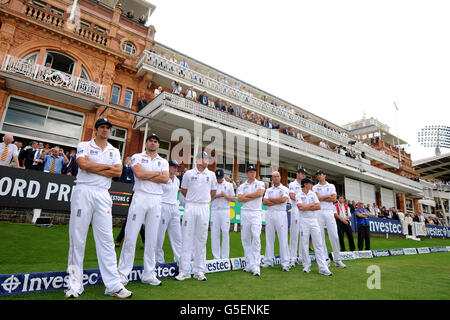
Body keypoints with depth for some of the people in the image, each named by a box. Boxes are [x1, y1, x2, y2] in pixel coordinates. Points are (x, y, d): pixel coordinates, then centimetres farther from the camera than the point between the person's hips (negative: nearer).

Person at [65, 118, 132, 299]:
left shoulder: (114, 151, 17)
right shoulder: (84, 146, 9)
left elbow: (118, 171, 0)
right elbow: (83, 164, -11)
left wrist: (93, 168, -4)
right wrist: (107, 166, -2)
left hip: (103, 195, 2)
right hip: (83, 191, -2)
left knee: (106, 239, 0)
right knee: (77, 237, 0)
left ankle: (113, 285, 1)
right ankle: (74, 285, 11)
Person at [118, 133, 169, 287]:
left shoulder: (163, 162, 15)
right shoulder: (137, 157, 9)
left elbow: (165, 179, -2)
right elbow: (139, 173, -11)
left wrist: (146, 175, -6)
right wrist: (157, 173, -1)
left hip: (156, 201, 3)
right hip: (140, 198, -2)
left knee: (152, 238, 6)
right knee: (130, 237, -4)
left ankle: (148, 274, 15)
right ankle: (123, 274, 5)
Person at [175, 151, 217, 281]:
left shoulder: (211, 175, 8)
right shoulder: (188, 173, 3)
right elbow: (183, 190, 12)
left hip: (204, 208, 2)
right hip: (190, 207, -1)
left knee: (201, 239, 5)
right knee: (187, 238, 0)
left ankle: (199, 271, 14)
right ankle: (184, 271, 8)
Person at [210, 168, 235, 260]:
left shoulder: (229, 185, 7)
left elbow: (233, 199, 5)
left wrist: (225, 195, -11)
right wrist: (216, 196, -10)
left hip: (225, 211, 0)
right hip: (214, 211, 1)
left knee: (225, 233, 0)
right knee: (214, 233, 1)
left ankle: (225, 257, 9)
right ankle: (216, 257, 11)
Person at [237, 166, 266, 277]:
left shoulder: (260, 183, 8)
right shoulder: (242, 186, 13)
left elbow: (260, 193, -14)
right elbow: (239, 199, -4)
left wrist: (246, 195, -4)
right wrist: (254, 196, -7)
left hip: (256, 213, -3)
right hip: (244, 212, 3)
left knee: (256, 237, -13)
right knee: (245, 238, 5)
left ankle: (256, 266, -11)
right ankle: (249, 264, 16)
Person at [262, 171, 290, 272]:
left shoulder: (285, 189, 4)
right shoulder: (268, 190, 15)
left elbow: (283, 199, -15)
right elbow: (264, 201, 1)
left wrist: (270, 199, -3)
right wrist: (277, 202, -8)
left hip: (280, 214, -4)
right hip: (269, 214, 4)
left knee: (283, 239, -4)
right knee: (269, 238, 7)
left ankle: (285, 263, 1)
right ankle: (268, 261, 16)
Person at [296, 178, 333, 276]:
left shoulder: (313, 194, 11)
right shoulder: (298, 195, 1)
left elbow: (318, 206, 1)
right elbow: (300, 207, -14)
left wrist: (306, 207, -8)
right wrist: (312, 205, -4)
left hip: (314, 220, 3)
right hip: (304, 221, -3)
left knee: (318, 244, 0)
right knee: (304, 244, 2)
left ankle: (323, 268, 1)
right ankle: (306, 266, 14)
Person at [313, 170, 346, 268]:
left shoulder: (331, 186, 13)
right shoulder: (315, 187, 11)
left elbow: (334, 199, -3)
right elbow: (317, 198, -7)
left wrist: (322, 198, -3)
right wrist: (328, 196, -1)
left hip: (329, 212, 0)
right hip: (319, 212, 0)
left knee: (334, 236, -2)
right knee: (321, 236, -1)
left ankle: (337, 260, 6)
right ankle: (326, 259, 7)